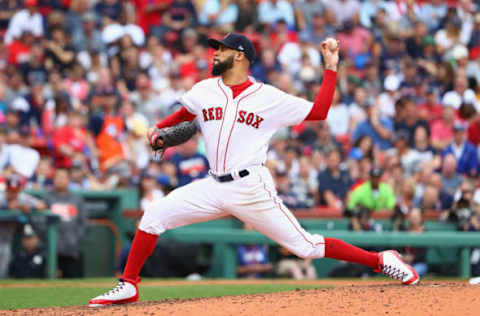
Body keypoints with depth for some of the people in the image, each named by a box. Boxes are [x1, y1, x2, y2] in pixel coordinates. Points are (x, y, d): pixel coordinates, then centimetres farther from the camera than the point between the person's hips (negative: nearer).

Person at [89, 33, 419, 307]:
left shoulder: (269, 97, -2)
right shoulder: (204, 91, 10)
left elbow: (318, 111, 0)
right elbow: (186, 112, 32)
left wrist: (331, 68, -4)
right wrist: (159, 129, 21)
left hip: (252, 189, -4)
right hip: (214, 187, 4)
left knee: (305, 246, -8)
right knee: (153, 216, -7)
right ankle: (129, 286, 4)